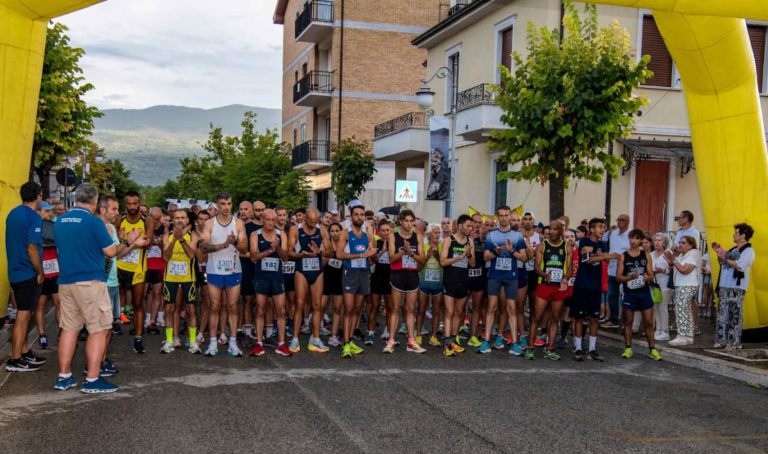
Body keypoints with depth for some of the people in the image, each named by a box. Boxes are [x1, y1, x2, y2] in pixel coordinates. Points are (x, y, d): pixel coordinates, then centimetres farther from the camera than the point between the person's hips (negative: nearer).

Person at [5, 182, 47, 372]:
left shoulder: (13, 214, 10)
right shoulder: (34, 217, -17)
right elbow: (32, 249, -22)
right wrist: (40, 272, -13)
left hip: (15, 272, 9)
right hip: (28, 275, -9)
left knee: (25, 314, 18)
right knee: (23, 317, -3)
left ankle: (24, 353, 26)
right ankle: (15, 361, 2)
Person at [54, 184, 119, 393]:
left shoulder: (60, 221, 9)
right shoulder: (94, 222, -12)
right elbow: (111, 252, -7)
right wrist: (110, 237, 12)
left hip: (65, 282, 7)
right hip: (90, 281, -7)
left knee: (69, 328, 12)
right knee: (98, 329, 0)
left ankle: (63, 377, 16)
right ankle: (92, 380, -1)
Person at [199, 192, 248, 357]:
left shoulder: (238, 223, 1)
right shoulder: (209, 223, 0)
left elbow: (244, 248, -5)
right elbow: (204, 246, -12)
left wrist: (235, 242, -26)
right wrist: (222, 245, -27)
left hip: (233, 271, 0)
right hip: (214, 271, 0)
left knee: (232, 307, 3)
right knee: (214, 307, 4)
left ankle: (233, 343, 7)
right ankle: (213, 343, 10)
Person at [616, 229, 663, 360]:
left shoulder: (646, 255, 5)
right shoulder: (623, 256, 0)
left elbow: (651, 275, 5)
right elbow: (618, 277, -3)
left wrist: (647, 277, -18)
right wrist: (630, 277, -20)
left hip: (644, 293, 1)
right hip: (629, 294, -1)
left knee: (649, 322, 2)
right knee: (628, 321, 6)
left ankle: (652, 349, 8)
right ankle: (628, 348, 14)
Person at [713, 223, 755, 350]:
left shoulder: (748, 250, -4)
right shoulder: (733, 249, 22)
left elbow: (739, 265, -18)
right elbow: (722, 263, 27)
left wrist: (724, 257, -13)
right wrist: (719, 252, 14)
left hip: (737, 287, -8)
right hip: (724, 286, 8)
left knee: (735, 315, -7)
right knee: (722, 313, 6)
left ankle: (734, 342, -3)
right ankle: (721, 339, 11)